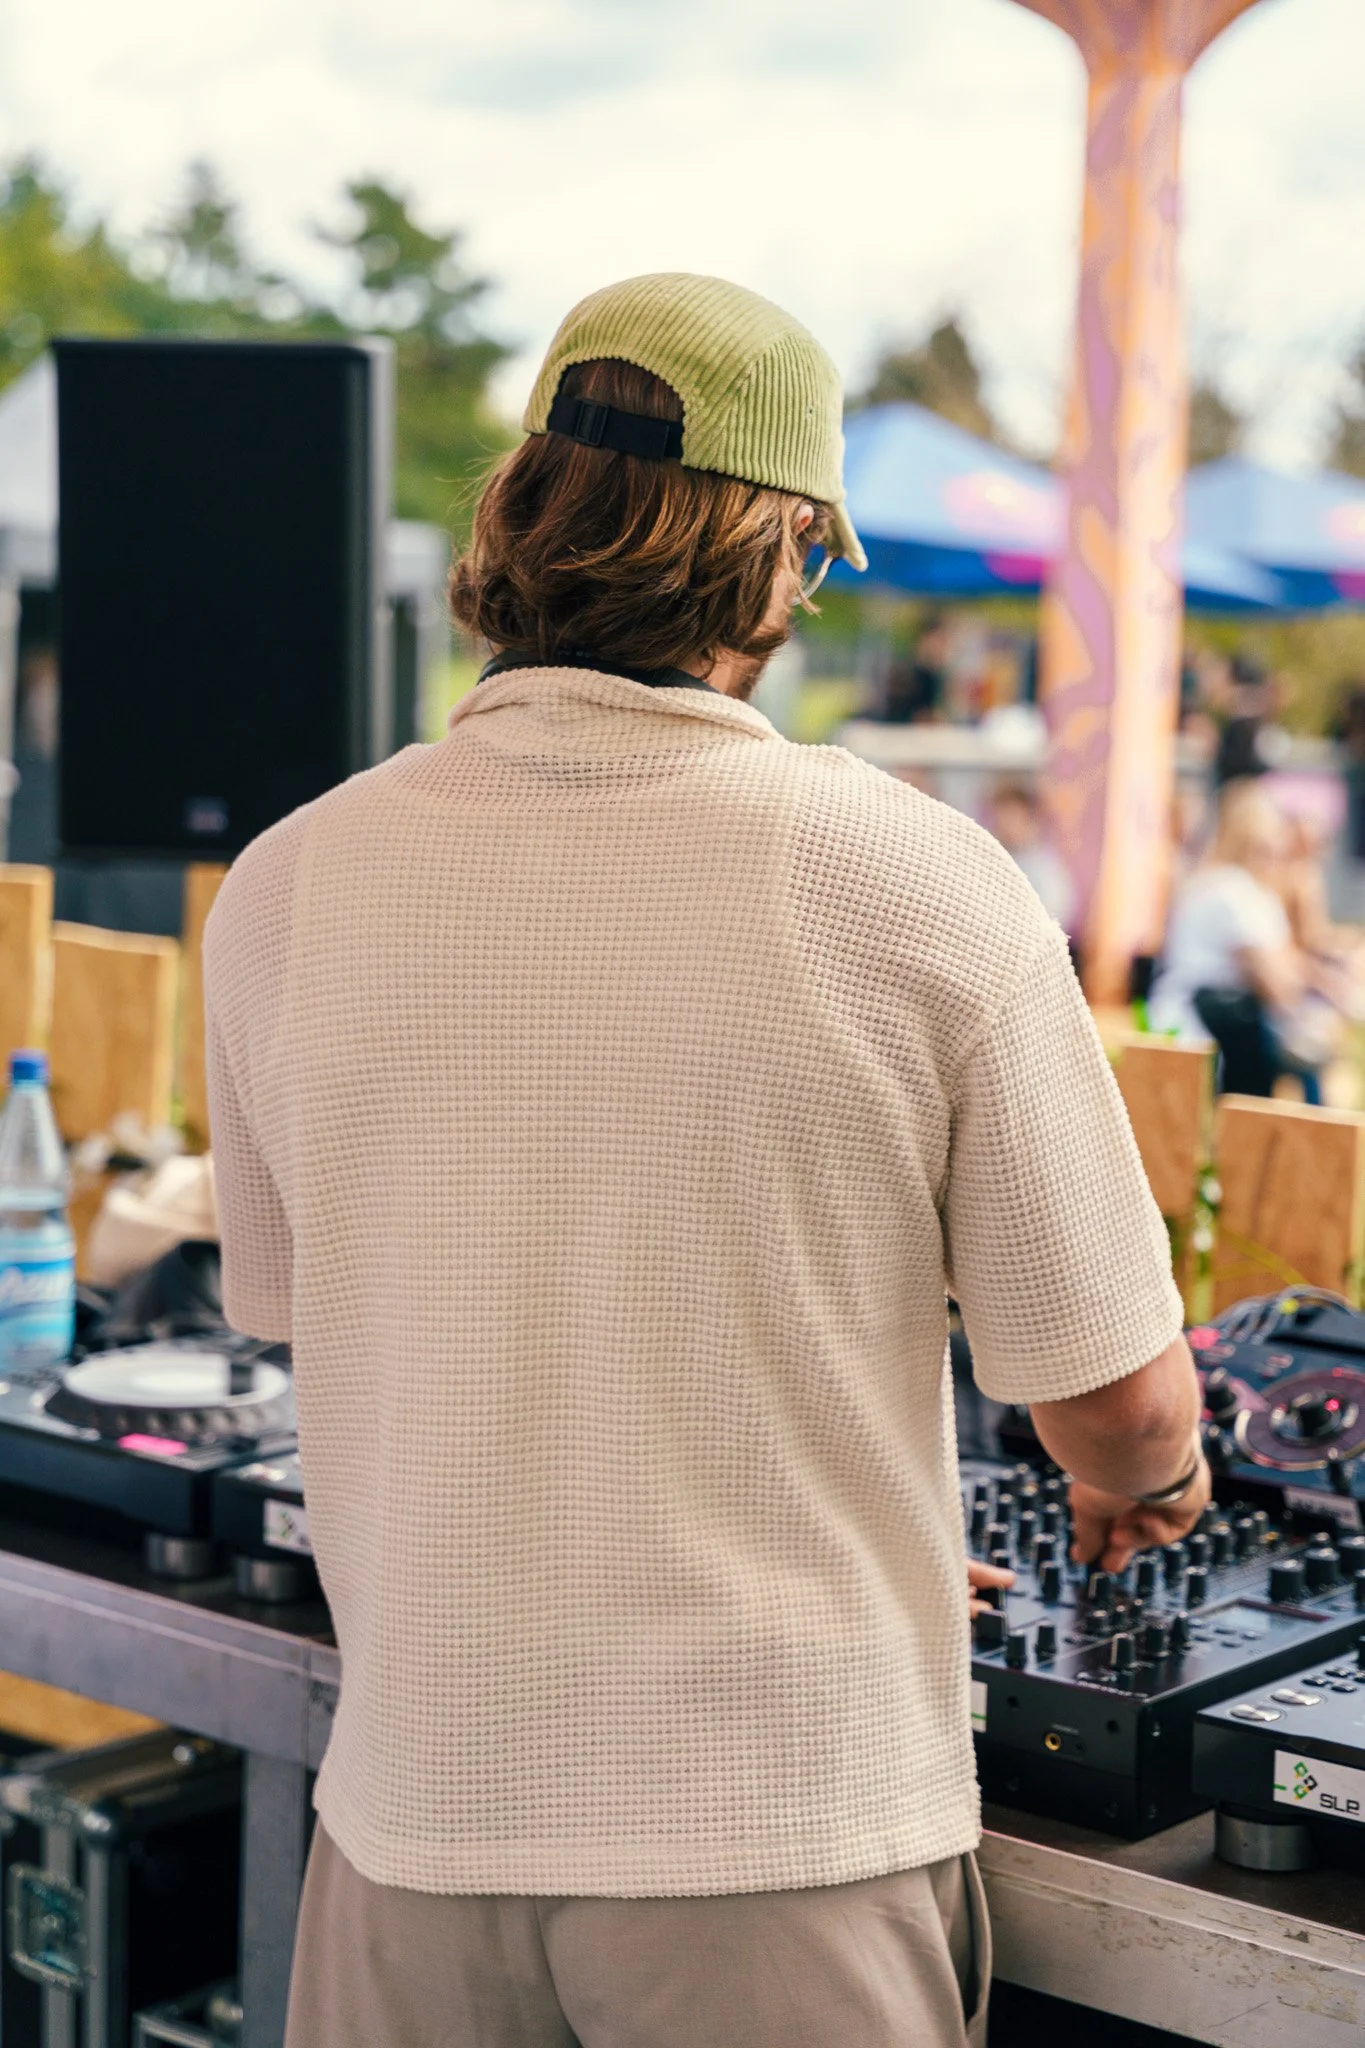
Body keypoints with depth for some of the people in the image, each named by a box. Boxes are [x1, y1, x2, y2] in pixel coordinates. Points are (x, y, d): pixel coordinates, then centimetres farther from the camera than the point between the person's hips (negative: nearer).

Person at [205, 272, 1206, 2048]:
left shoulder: (289, 889, -4)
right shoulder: (920, 884, -13)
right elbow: (1118, 1394, -6)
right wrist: (1144, 1489, 19)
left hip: (424, 1819, 3)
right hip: (790, 1845, -2)